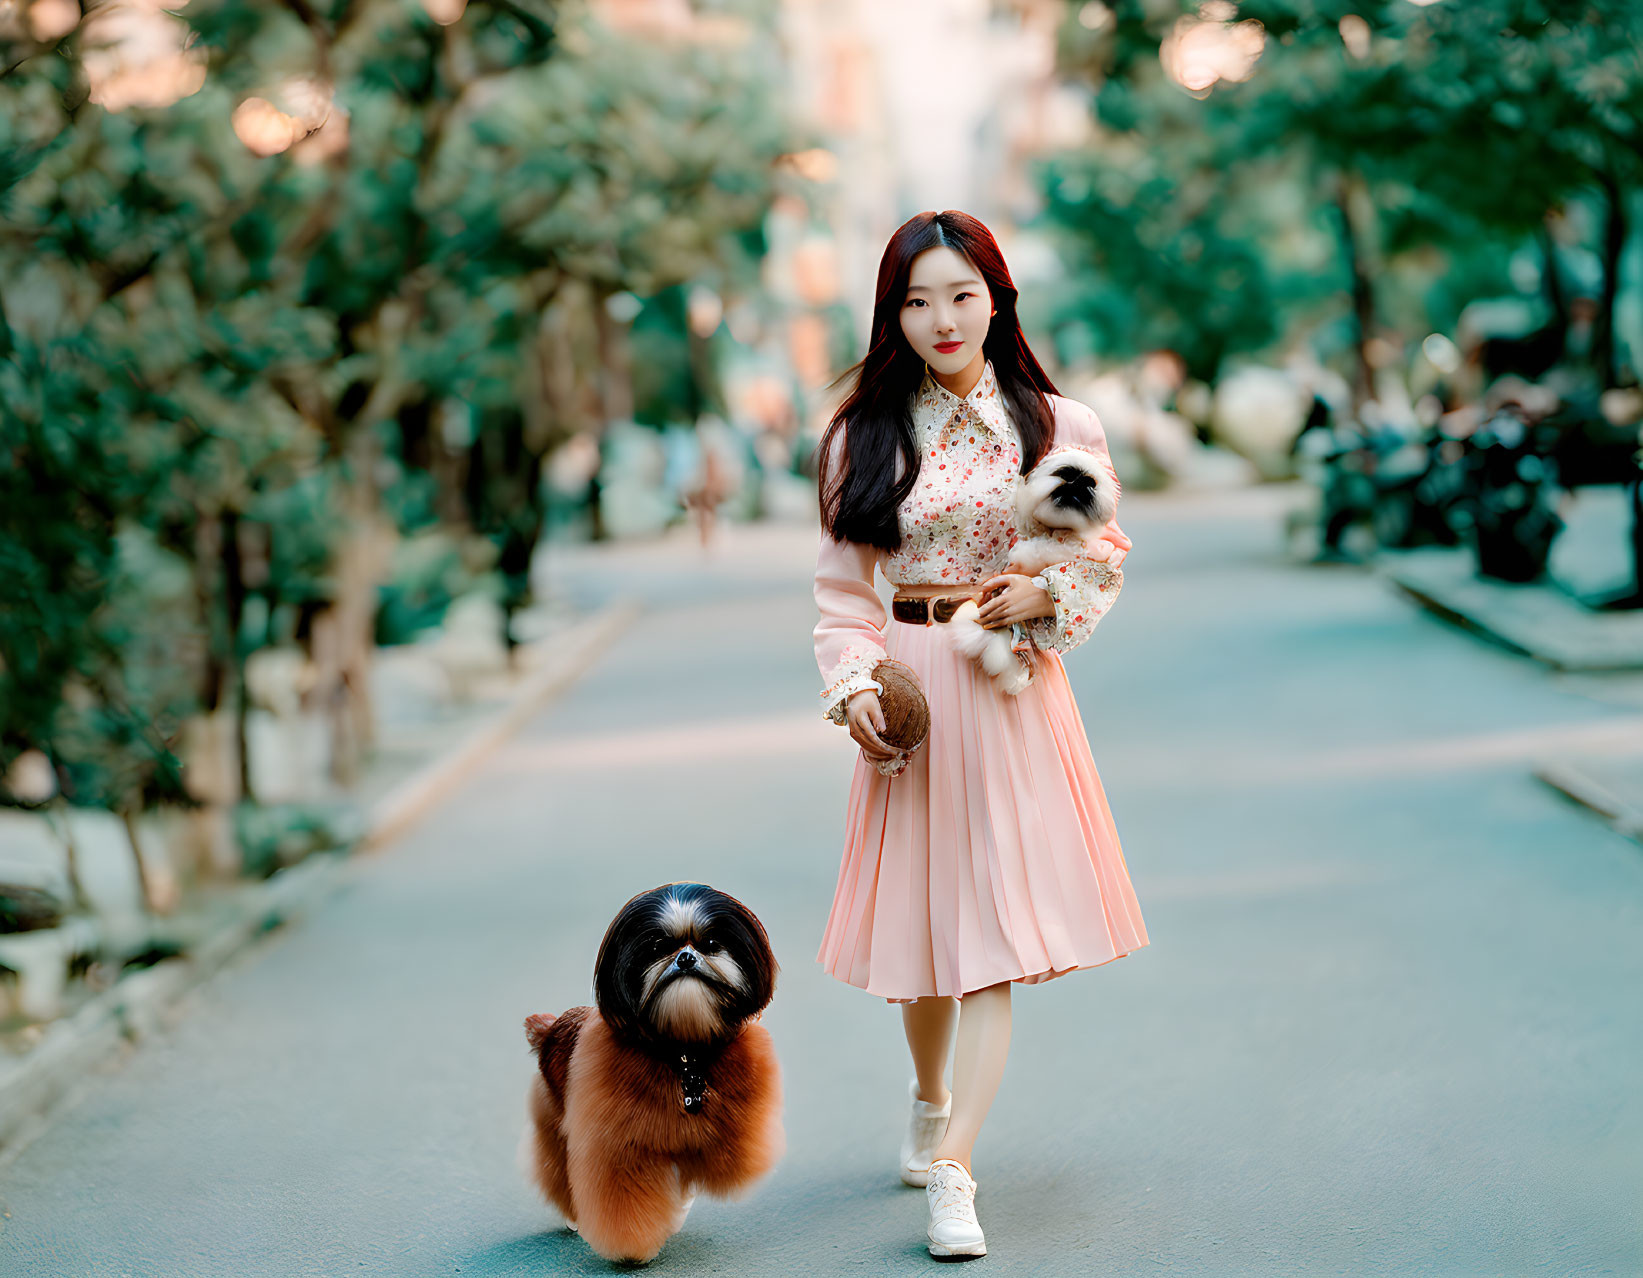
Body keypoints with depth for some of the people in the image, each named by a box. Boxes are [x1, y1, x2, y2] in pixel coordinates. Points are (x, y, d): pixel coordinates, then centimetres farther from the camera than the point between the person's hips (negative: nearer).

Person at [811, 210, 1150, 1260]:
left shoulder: (1060, 426, 2)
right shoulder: (864, 437, 3)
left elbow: (1106, 553, 10)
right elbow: (843, 584, 5)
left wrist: (1045, 596, -10)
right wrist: (852, 684, -10)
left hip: (1015, 689, -1)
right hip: (911, 686, 1)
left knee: (994, 925, -8)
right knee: (921, 913, 11)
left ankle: (952, 1170, -8)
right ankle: (929, 1101, 39)